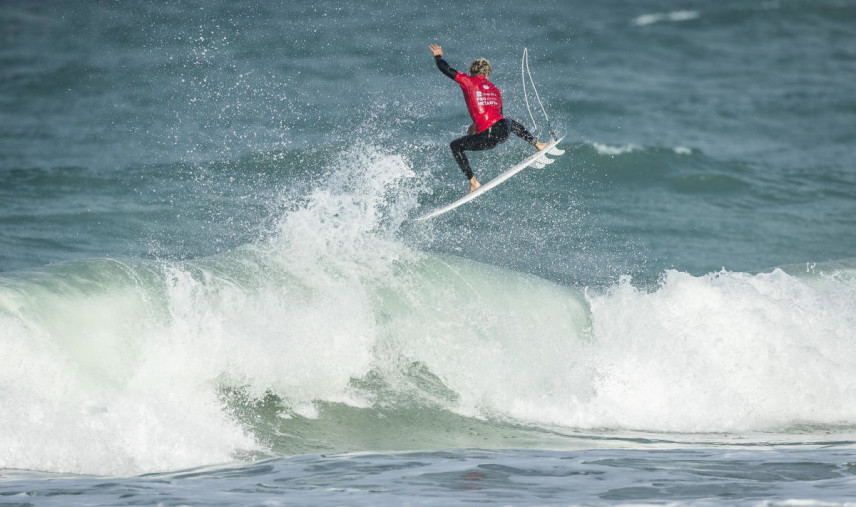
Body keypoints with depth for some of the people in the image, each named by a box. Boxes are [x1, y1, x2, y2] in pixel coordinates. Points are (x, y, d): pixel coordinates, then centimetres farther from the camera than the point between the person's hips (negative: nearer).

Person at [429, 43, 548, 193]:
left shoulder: (469, 81, 3)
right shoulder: (495, 89, 18)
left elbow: (446, 69, 1)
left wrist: (438, 56, 23)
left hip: (486, 139, -5)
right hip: (503, 132, 5)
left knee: (455, 146, 19)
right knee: (510, 123, 43)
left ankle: (473, 182, 12)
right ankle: (537, 145, 47)